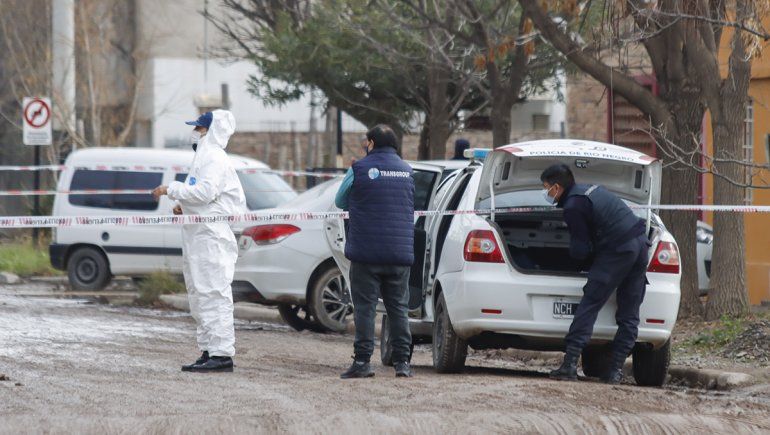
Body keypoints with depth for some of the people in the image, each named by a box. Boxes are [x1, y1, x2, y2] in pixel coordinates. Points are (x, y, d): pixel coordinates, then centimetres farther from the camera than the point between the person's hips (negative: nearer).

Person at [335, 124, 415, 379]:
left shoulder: (360, 169, -4)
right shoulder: (406, 171, 9)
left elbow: (340, 202, 8)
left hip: (366, 253, -4)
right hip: (400, 253, 4)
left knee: (364, 307, 0)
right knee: (398, 308, 9)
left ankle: (362, 361, -3)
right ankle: (402, 362, 6)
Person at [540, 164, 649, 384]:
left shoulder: (573, 207, -9)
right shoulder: (591, 189, 19)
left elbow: (581, 251, -8)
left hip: (618, 250, -9)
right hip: (641, 242, 9)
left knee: (590, 304, -6)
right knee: (629, 314, 8)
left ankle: (570, 363, -13)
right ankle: (616, 369, 8)